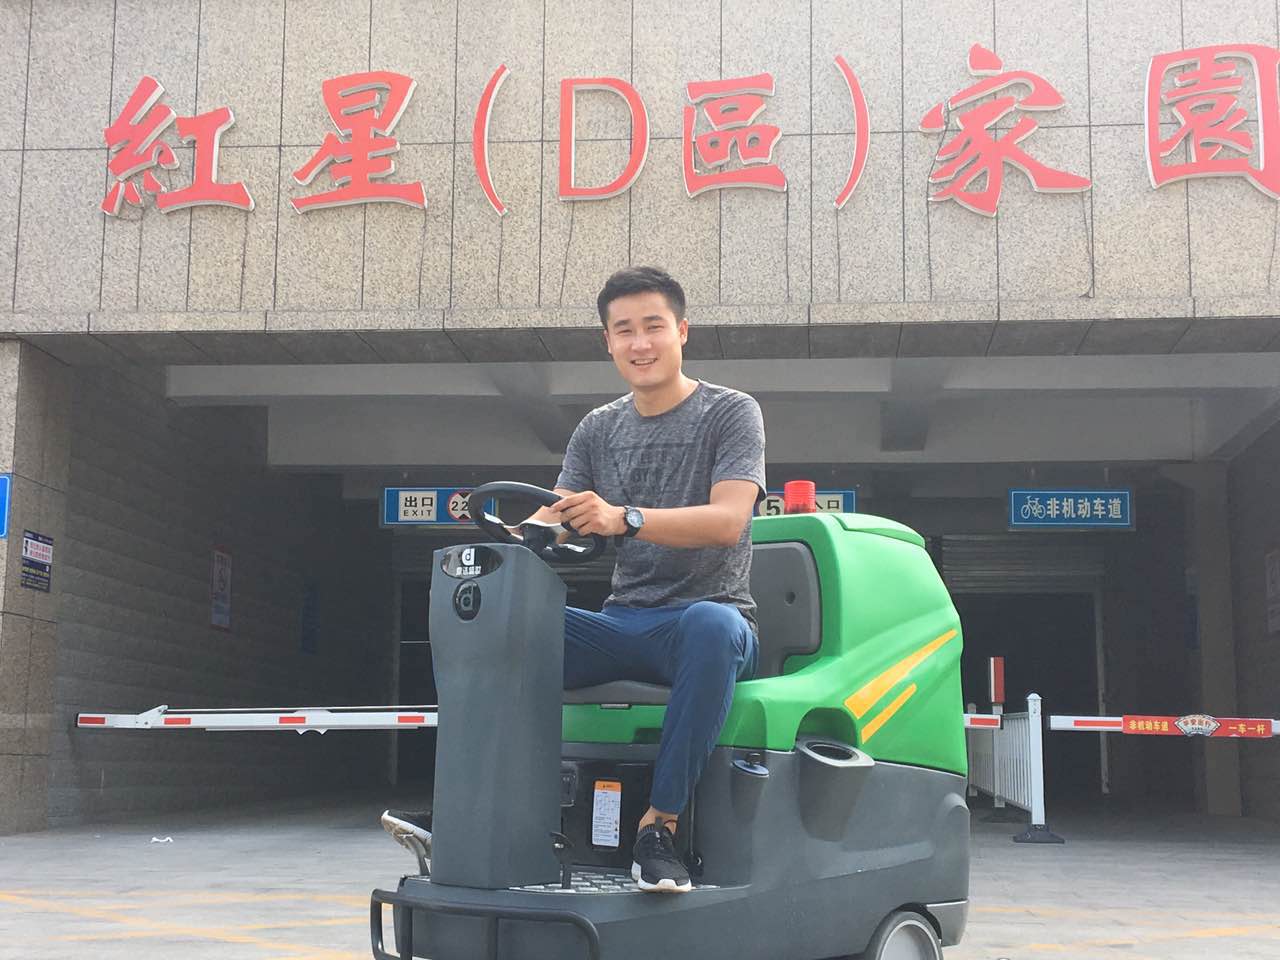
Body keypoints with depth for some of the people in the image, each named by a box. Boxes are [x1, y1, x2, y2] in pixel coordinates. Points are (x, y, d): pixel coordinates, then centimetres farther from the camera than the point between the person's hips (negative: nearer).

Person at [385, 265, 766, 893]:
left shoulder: (731, 413, 1)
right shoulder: (597, 430, 17)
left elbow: (727, 520, -15)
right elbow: (554, 524, 7)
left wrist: (625, 518, -31)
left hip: (707, 616, -5)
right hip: (620, 626, 5)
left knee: (711, 625, -41)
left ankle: (660, 822, -34)